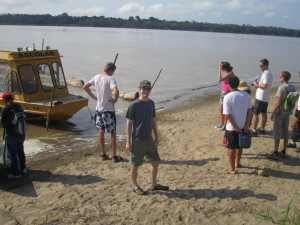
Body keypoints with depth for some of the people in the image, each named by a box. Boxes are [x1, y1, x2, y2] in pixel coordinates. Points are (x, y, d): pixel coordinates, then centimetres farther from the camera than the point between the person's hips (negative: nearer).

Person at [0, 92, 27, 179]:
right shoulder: (19, 107, 1)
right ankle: (23, 169, 34)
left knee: (13, 154, 5)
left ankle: (16, 173, 12)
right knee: (20, 151, 21)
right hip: (21, 133, 6)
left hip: (11, 135, -6)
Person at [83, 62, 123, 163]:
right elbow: (116, 91, -35)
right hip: (108, 110, -6)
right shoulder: (111, 79, -18)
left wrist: (94, 97, 11)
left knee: (101, 131, 17)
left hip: (99, 108, 6)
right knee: (113, 133, 6)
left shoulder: (96, 77, 2)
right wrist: (115, 100, -17)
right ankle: (114, 156, 11)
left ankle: (103, 154, 25)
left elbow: (85, 87, 11)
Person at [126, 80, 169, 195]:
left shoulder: (151, 103, 6)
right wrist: (128, 141, -13)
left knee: (156, 161, 13)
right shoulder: (134, 105, -12)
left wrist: (156, 137, 15)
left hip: (149, 139, 7)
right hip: (137, 140, -7)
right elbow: (129, 123, -11)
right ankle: (135, 186, 22)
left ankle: (154, 184, 28)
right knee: (135, 164, 4)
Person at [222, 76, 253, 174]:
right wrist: (247, 126, -3)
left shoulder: (228, 97, -19)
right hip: (243, 126, 5)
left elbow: (227, 115, -21)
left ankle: (232, 169, 20)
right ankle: (237, 163, 42)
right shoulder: (246, 95, -4)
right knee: (240, 146, 23)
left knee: (231, 148, 10)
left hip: (232, 128, -5)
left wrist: (235, 127, -13)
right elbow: (250, 111, -3)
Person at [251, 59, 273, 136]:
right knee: (264, 113, 16)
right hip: (265, 97, 10)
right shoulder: (269, 73, 14)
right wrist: (257, 83, 7)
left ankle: (254, 131, -6)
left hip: (260, 97, -10)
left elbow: (264, 86, -25)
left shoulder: (266, 74, -18)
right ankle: (262, 129, 26)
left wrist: (257, 85, -10)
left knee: (255, 114, -7)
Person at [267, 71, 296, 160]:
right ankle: (284, 152, 22)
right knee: (285, 132, 14)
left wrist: (273, 113, -12)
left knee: (277, 133, 0)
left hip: (280, 112, -7)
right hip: (288, 113, 7)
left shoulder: (281, 88, -19)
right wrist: (290, 110, 19)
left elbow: (278, 103, -20)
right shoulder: (293, 87, 4)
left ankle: (275, 153, 5)